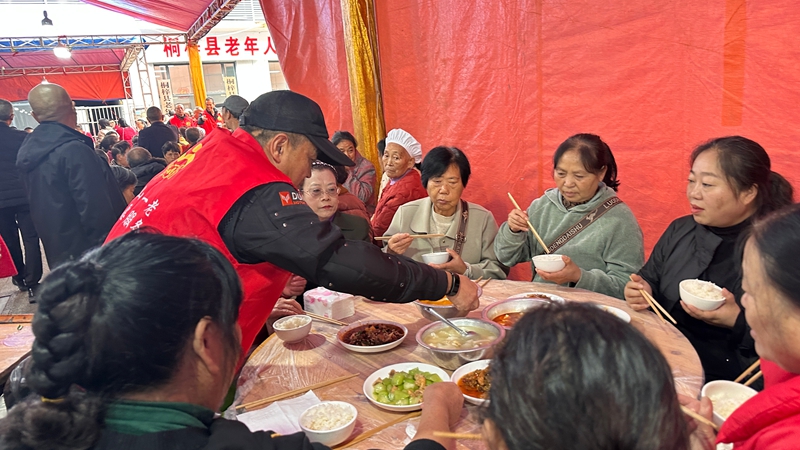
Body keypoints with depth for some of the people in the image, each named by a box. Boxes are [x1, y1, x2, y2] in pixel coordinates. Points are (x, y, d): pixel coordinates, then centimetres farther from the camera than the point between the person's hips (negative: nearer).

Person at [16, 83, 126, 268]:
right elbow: (98, 210, -24)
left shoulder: (28, 150, 8)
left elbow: (41, 206, 16)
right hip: (90, 254, -9)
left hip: (59, 254, 9)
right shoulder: (73, 150, -20)